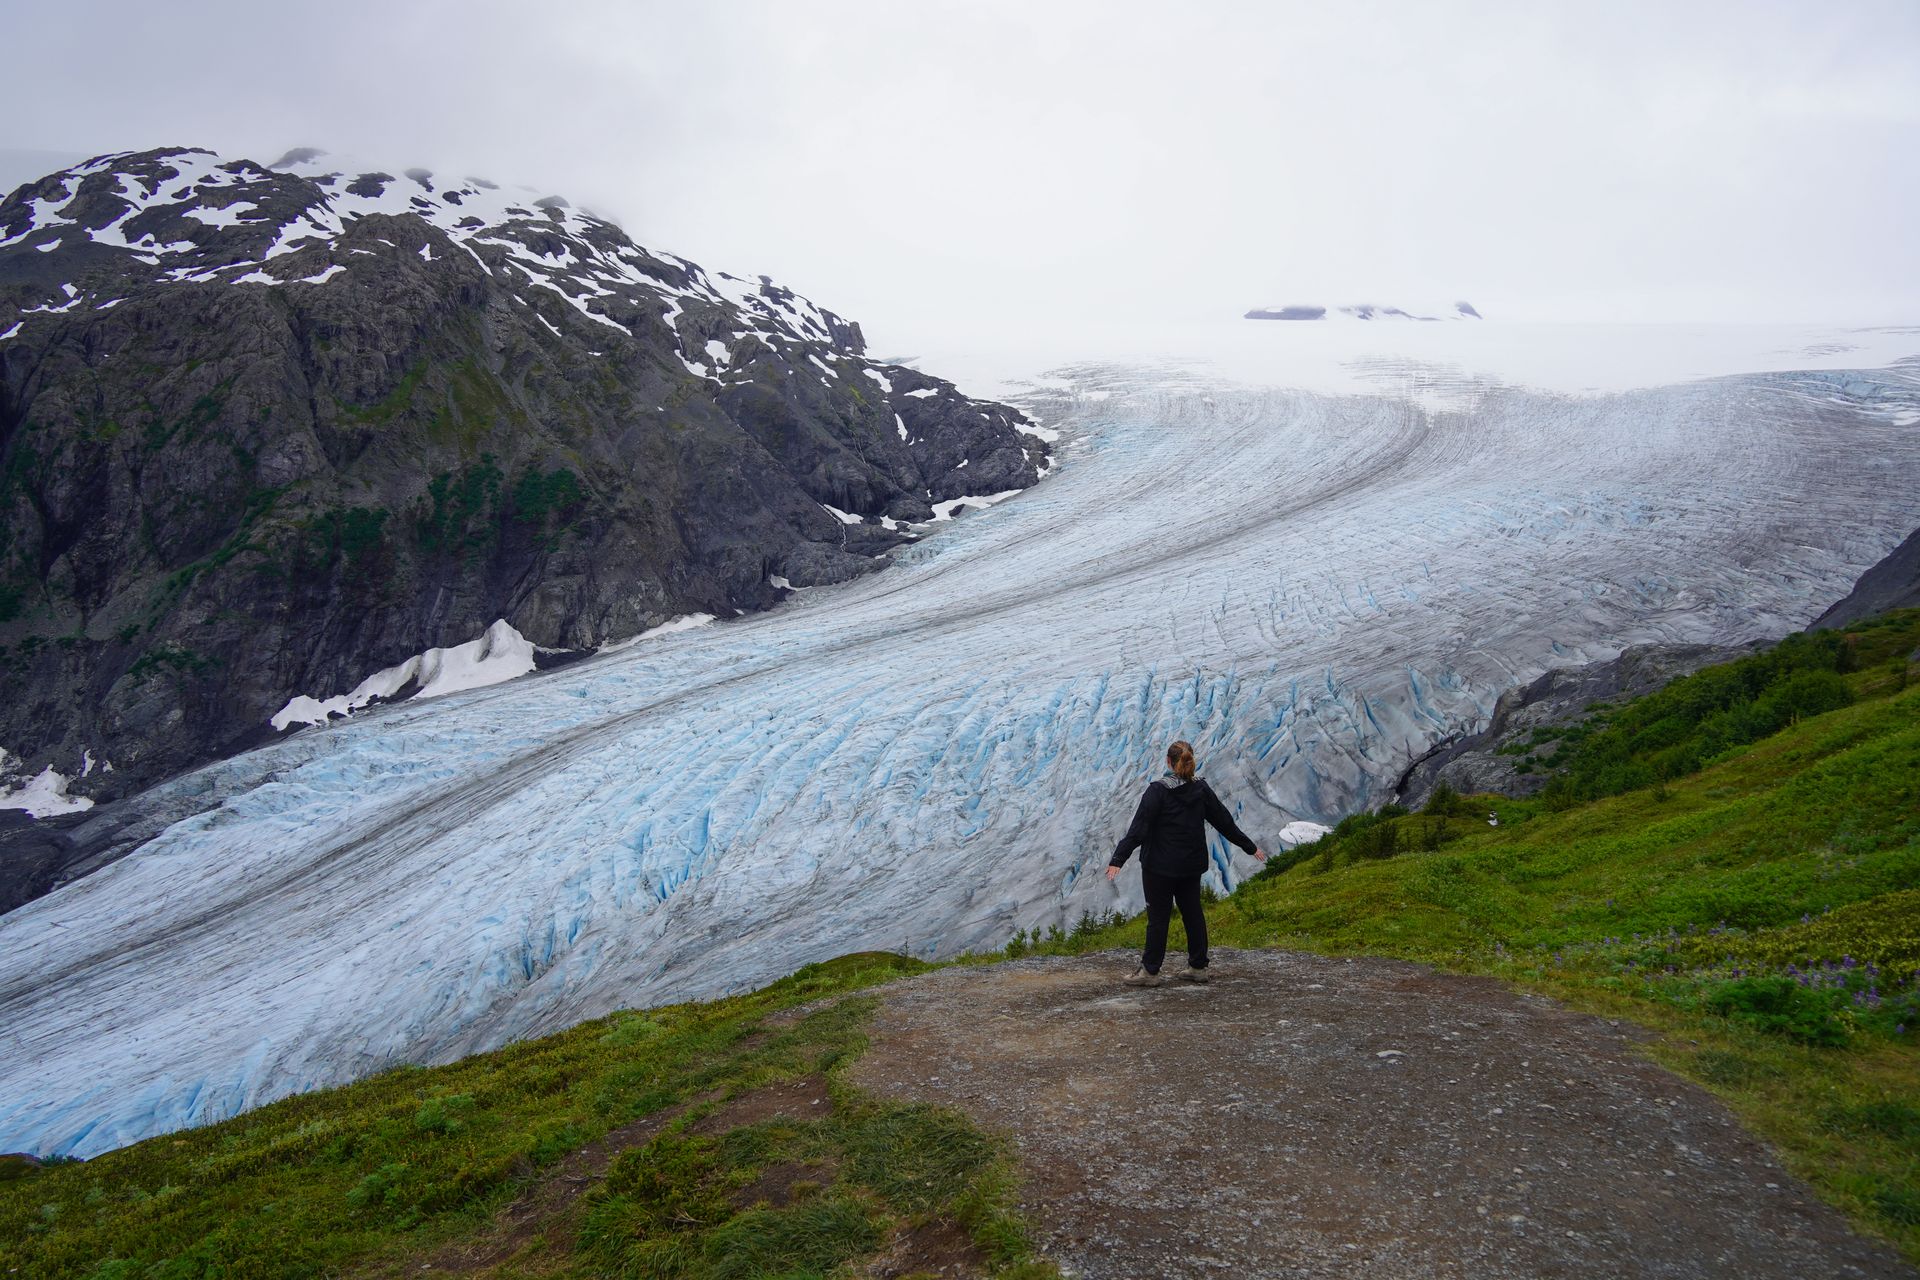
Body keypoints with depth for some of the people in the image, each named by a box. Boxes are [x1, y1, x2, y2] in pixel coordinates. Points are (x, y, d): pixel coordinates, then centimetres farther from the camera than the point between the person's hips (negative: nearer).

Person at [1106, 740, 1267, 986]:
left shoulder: (1158, 791, -14)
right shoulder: (1201, 789, 1)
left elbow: (1138, 829, -20)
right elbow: (1225, 822, 9)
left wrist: (1117, 860, -22)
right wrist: (1250, 847, 20)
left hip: (1160, 866, -5)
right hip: (1192, 865, 5)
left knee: (1158, 916, 0)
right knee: (1193, 913, 14)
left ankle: (1150, 971, 5)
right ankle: (1197, 967, 20)